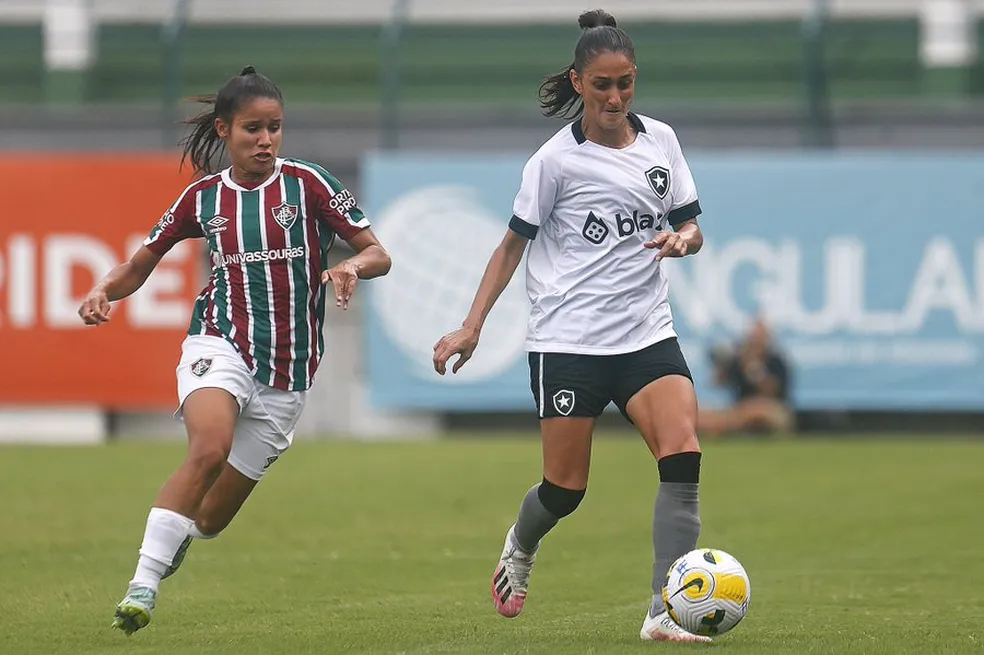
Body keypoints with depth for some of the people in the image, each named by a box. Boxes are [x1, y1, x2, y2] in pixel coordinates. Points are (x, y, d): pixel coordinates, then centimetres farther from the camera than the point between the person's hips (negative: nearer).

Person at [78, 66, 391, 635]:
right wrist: (104, 292, -6)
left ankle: (172, 541, 41)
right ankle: (143, 586, -32)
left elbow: (379, 255, -3)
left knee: (211, 517, 4)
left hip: (288, 372, 1)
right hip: (221, 346, -1)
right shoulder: (204, 197, 4)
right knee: (210, 448, -33)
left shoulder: (308, 183, -2)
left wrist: (351, 267, -26)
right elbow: (140, 266, 15)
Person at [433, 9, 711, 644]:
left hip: (647, 335, 3)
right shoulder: (557, 160, -4)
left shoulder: (660, 140, 6)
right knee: (566, 489, 1)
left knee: (683, 458, -18)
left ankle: (665, 613, -19)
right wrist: (472, 324, -3)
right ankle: (520, 549, 37)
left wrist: (682, 239, -10)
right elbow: (515, 242, 3)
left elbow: (691, 226, 14)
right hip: (568, 341, -3)